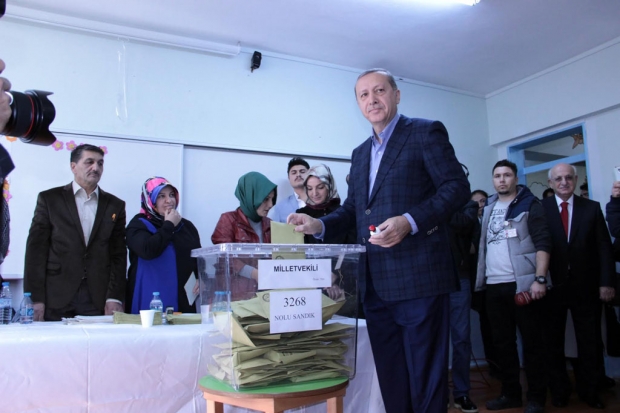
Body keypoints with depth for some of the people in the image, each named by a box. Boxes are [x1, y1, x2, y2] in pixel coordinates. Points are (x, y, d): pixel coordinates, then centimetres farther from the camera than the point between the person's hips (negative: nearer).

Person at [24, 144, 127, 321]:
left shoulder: (115, 205, 9)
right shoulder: (49, 199, 5)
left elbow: (119, 255, 6)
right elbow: (36, 249, 1)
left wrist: (115, 298, -3)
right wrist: (35, 298, -5)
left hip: (99, 300, 1)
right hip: (56, 299, -1)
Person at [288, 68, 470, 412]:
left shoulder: (426, 132, -1)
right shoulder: (360, 153, 20)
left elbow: (457, 187, -9)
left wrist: (409, 222, -22)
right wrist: (319, 225, 1)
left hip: (417, 278, -6)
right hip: (375, 282, 7)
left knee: (425, 376, 2)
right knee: (390, 377, 15)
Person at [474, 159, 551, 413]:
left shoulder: (529, 205, -1)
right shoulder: (489, 208, 15)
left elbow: (543, 243, -9)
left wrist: (540, 279, -18)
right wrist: (481, 278, 9)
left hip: (522, 283, -5)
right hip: (494, 285, 6)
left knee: (531, 341, 2)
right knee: (502, 341, 11)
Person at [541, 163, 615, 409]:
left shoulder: (592, 208, 6)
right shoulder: (540, 209, 0)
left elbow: (604, 247, 2)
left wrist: (606, 282, -5)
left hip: (586, 287, 2)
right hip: (552, 285, -1)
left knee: (590, 343, 9)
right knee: (553, 342, 9)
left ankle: (589, 391, 26)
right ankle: (559, 391, 24)